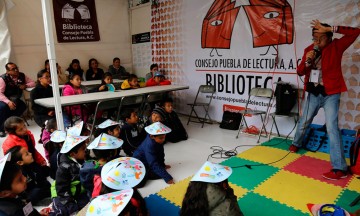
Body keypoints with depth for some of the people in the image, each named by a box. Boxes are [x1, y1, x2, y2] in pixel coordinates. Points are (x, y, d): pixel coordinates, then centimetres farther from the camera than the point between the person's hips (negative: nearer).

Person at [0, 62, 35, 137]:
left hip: (15, 99, 5)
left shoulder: (22, 76, -4)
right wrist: (8, 102, -38)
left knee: (23, 106, -22)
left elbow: (33, 83, 5)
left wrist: (25, 85, -16)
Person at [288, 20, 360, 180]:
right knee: (303, 123, 18)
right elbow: (300, 72, 3)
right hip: (313, 94, 5)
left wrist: (329, 28, -22)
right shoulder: (309, 50, 3)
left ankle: (339, 169, -9)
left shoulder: (336, 47, -7)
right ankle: (296, 143, 45)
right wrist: (307, 61, -17)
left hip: (330, 95, -4)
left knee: (332, 128, -13)